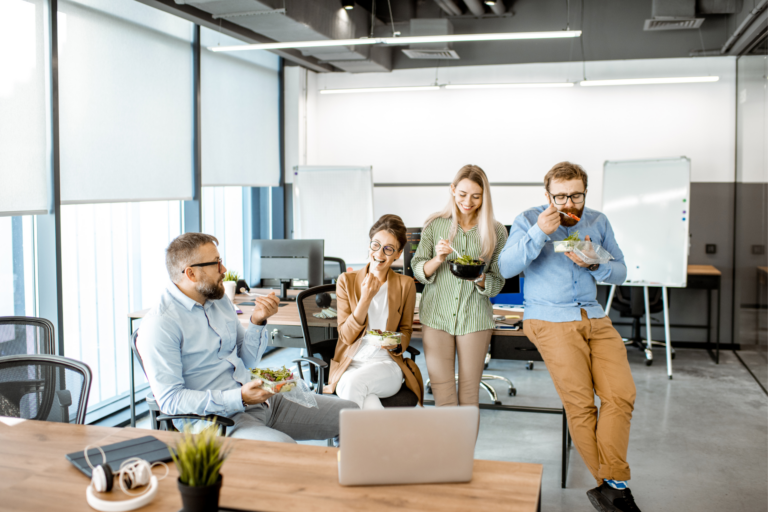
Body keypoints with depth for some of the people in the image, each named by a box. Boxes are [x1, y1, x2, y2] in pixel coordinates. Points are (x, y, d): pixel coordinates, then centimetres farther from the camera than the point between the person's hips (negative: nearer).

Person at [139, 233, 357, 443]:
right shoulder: (160, 325, -12)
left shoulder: (220, 301, 12)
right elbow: (169, 400, -18)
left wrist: (258, 321, 0)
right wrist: (239, 398, -25)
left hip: (260, 400, 8)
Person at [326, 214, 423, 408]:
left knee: (355, 383, -35)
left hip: (387, 365, 0)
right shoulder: (346, 281, 3)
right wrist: (365, 298, -15)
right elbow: (347, 336, -2)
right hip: (350, 364, 0)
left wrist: (395, 344, -9)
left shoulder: (405, 285, 6)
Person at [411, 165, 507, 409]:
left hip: (475, 318, 0)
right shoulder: (434, 224, 2)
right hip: (436, 316, 0)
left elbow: (498, 284, 5)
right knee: (443, 398, 1)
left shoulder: (496, 232, 2)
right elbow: (417, 270, 5)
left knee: (469, 397, 6)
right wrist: (438, 259, -15)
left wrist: (480, 278, -17)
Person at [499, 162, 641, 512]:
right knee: (580, 403, -11)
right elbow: (506, 267, -11)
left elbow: (620, 272, 13)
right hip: (551, 320, -4)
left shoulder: (598, 221, 13)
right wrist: (539, 233, -22)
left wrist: (594, 264, -9)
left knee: (621, 394, -12)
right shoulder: (528, 221, 1)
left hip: (594, 318, 5)